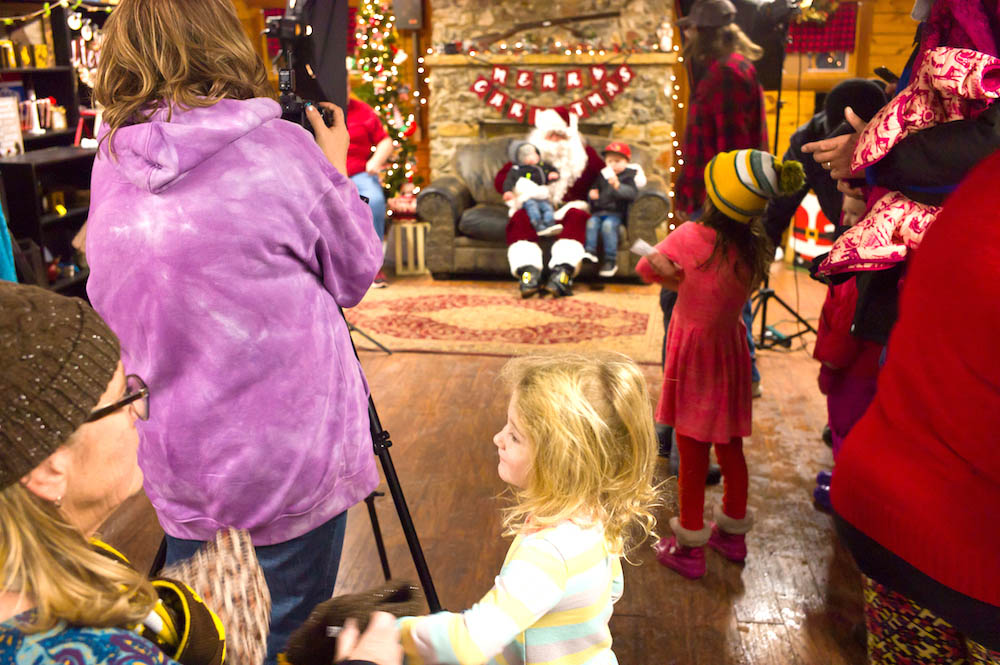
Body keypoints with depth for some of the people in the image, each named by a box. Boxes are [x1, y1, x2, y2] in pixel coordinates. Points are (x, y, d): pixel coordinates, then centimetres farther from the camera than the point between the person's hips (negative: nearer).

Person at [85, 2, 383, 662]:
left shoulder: (109, 162, 0)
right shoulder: (282, 151, -15)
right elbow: (355, 275, -3)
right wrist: (335, 170, 12)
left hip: (167, 459, 5)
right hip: (284, 460, -4)